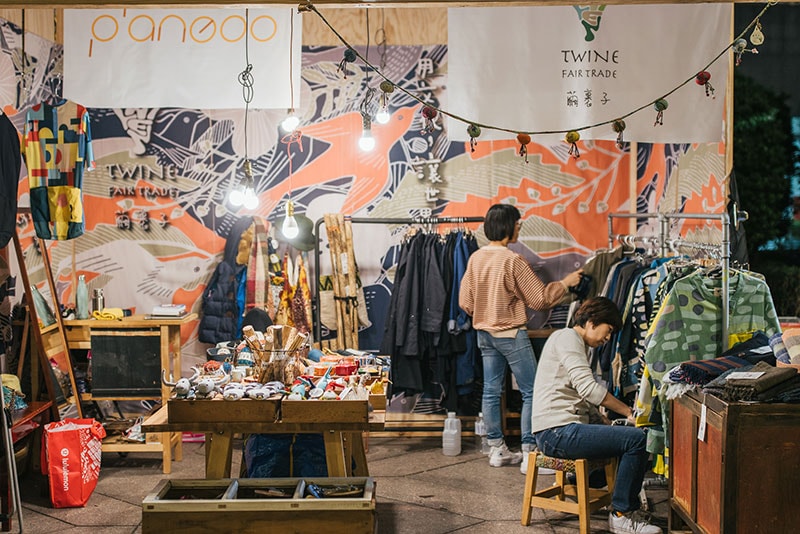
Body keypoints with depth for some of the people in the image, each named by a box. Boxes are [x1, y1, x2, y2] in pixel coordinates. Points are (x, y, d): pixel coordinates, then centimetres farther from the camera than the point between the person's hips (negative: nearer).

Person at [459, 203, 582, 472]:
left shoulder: (475, 258, 2)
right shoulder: (513, 261, -17)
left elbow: (465, 301, 7)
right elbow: (540, 298, -13)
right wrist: (565, 283, 0)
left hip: (484, 334, 7)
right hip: (511, 334, -7)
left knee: (491, 391, 11)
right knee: (531, 391, 0)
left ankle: (497, 450, 19)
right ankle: (529, 453, 0)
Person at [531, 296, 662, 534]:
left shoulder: (578, 345, 24)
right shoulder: (566, 337, -8)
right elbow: (588, 387, -20)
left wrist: (604, 421, 9)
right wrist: (629, 412, -16)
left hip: (563, 430, 11)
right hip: (556, 432, -11)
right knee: (636, 438, -18)